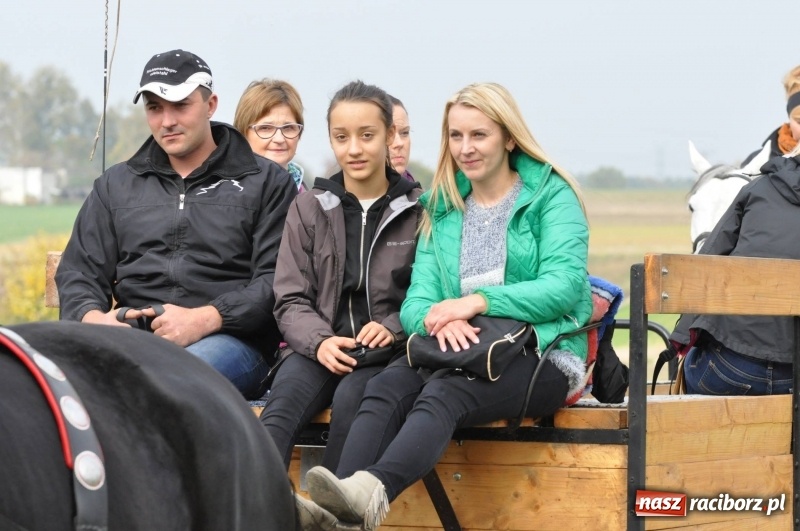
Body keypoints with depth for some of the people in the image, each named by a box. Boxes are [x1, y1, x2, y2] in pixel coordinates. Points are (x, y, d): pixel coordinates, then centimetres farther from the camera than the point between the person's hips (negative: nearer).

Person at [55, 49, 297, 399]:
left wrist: (205, 319, -15)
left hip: (230, 339, -2)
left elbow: (276, 280, 2)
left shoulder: (267, 183, 14)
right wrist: (92, 317, -4)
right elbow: (78, 272, 21)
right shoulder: (115, 186, 26)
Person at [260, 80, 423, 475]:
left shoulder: (418, 211, 8)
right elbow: (290, 300, 9)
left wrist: (392, 329, -15)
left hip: (388, 352, -1)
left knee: (351, 398, -35)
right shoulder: (309, 209, 15)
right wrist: (319, 341, -11)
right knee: (283, 404, -31)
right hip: (318, 349, 1)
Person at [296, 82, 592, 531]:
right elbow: (416, 302, 9)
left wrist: (479, 302, -21)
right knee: (386, 387, -29)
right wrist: (438, 318, -17)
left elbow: (565, 286, -9)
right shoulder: (443, 210, 20)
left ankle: (371, 492, -62)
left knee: (443, 393, -36)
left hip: (541, 355, -5)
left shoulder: (552, 196, 5)